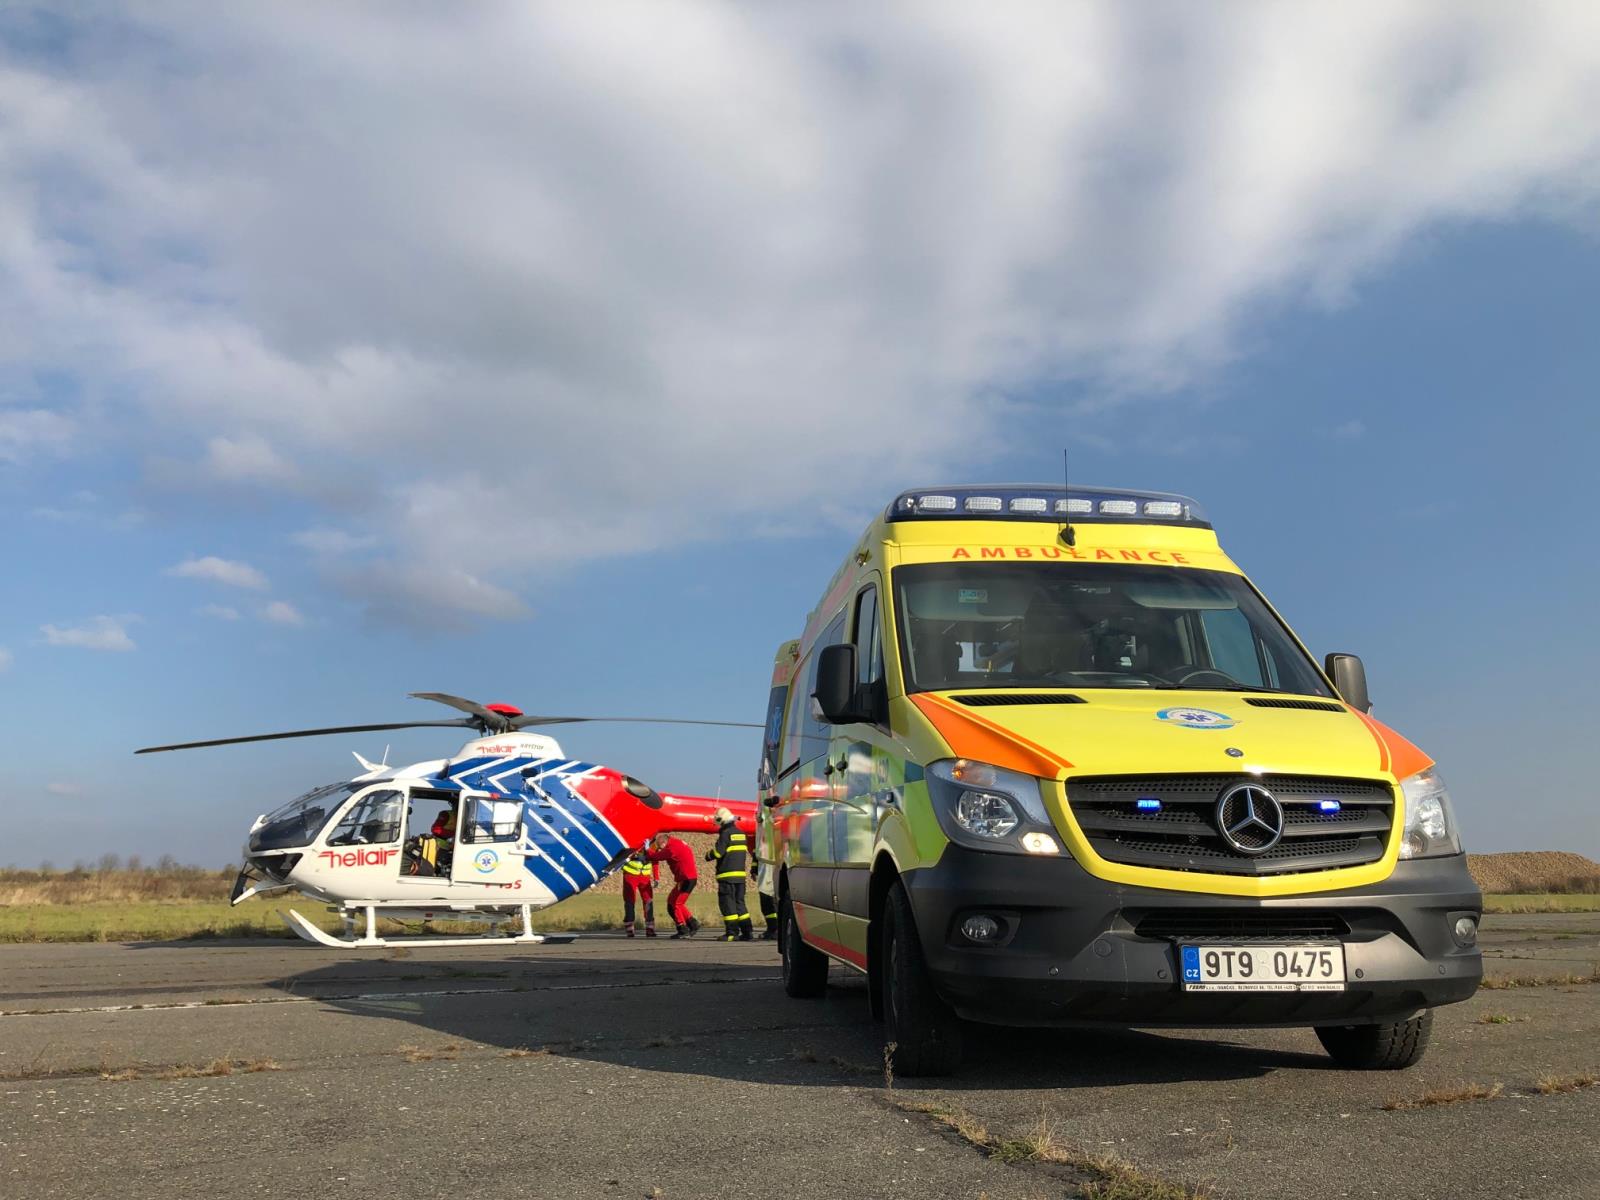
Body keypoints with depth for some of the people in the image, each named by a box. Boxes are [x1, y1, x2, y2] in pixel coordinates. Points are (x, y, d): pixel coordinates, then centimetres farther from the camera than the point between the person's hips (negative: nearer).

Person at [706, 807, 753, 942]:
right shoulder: (741, 833, 13)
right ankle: (747, 932, 8)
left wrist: (708, 855, 5)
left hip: (727, 874, -8)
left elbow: (718, 852, -13)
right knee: (739, 902, 12)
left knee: (727, 903, -2)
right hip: (740, 873, 8)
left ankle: (732, 933, -4)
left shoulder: (726, 833, -11)